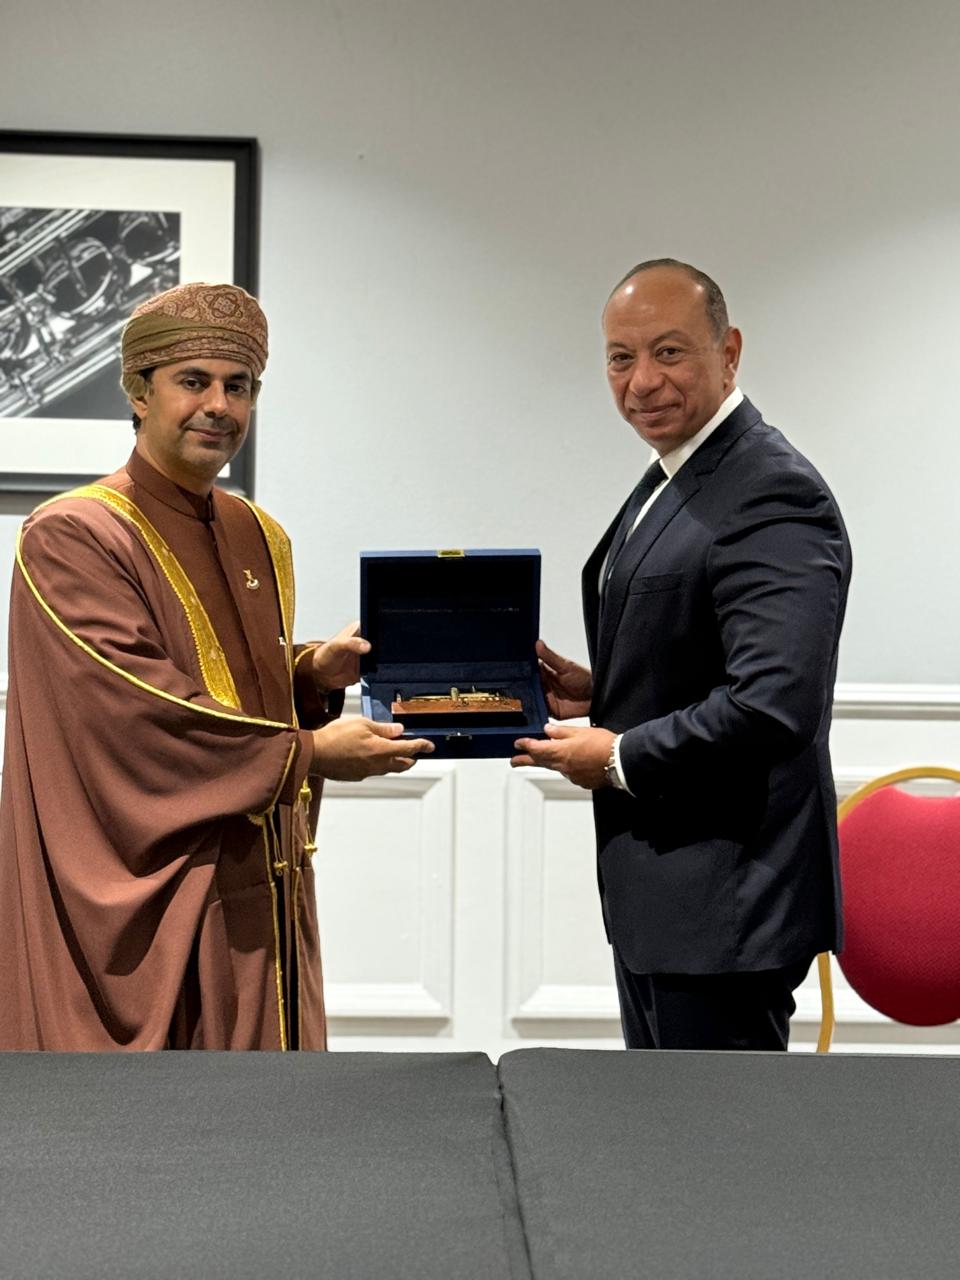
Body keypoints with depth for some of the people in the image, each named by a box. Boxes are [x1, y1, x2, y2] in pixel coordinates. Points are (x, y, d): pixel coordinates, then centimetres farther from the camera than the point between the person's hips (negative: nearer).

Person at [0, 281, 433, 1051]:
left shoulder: (261, 538, 13)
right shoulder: (71, 536, -11)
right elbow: (137, 705, -20)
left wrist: (314, 675, -2)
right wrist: (306, 752, -19)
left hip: (257, 893, 7)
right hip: (136, 895, -7)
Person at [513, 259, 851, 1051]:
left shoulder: (772, 497, -20)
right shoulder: (672, 479, 13)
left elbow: (774, 703, -29)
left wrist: (618, 758, -17)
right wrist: (600, 693, 4)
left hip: (723, 904, -10)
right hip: (656, 895, 10)